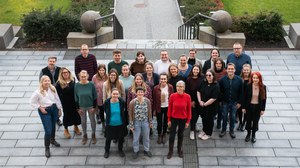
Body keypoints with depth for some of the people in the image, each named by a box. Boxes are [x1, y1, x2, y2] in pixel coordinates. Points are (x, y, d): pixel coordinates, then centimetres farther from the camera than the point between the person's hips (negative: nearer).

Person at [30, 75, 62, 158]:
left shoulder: (53, 89, -8)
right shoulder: (38, 92, -20)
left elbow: (57, 99, 3)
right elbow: (32, 102, -9)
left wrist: (59, 109, 9)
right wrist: (40, 108, -14)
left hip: (54, 109, 5)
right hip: (45, 111, -4)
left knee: (53, 126, 23)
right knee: (48, 131, -7)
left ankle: (52, 140, 51)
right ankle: (47, 148, 12)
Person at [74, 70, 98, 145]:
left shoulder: (91, 84, -14)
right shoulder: (77, 85, -10)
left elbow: (95, 97, -7)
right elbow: (76, 98, -2)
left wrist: (94, 107, -9)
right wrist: (78, 108, -2)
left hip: (90, 106, -1)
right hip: (81, 107, 1)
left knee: (92, 120, 12)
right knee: (83, 121, 14)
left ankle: (93, 135, 31)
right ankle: (85, 135, 32)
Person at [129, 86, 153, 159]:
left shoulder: (147, 101, -10)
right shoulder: (132, 102, -15)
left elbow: (149, 112, 0)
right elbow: (130, 114, -8)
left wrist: (150, 122, 5)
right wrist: (131, 125, -5)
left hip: (145, 122, 2)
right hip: (136, 122, -2)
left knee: (146, 137, 17)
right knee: (136, 138, 12)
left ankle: (146, 150, 38)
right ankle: (135, 151, 33)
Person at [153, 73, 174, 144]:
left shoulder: (170, 87, -8)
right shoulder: (156, 88, -11)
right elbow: (154, 100, -5)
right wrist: (154, 110, -2)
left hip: (168, 107, 1)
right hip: (159, 108, -1)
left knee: (166, 122, 16)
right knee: (159, 123, 5)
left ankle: (164, 134, 39)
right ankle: (159, 135, 30)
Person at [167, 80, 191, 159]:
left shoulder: (187, 97, -13)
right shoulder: (172, 96, -13)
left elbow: (189, 109, -4)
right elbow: (169, 108, -4)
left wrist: (188, 121, -2)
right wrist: (169, 120, -2)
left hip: (183, 119, 0)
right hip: (174, 118, 0)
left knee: (180, 134, 17)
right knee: (172, 135, 7)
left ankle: (179, 150, 35)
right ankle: (170, 151, 23)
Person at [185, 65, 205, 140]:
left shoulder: (202, 78, -7)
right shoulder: (189, 79, -6)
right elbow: (187, 91, -4)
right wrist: (191, 101, -7)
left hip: (199, 100, 1)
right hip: (192, 100, -1)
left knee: (197, 114, 14)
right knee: (193, 115, 0)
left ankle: (194, 125, 41)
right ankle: (192, 131, 11)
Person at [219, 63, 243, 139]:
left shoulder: (239, 80, -13)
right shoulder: (222, 79, -13)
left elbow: (241, 92, -5)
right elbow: (219, 91, -4)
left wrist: (239, 102, -3)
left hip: (234, 103, 0)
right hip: (225, 102, 0)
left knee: (233, 117, 13)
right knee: (224, 117, 13)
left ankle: (231, 130, 33)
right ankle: (223, 130, 32)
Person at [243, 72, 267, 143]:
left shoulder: (263, 87, -12)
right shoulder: (248, 86, -13)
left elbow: (264, 98, -4)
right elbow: (245, 97, -5)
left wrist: (263, 109, -2)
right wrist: (244, 107, -4)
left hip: (258, 107, 0)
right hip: (249, 106, 0)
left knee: (255, 121, 13)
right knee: (249, 120, 14)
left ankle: (253, 135, 35)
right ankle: (248, 133, 37)